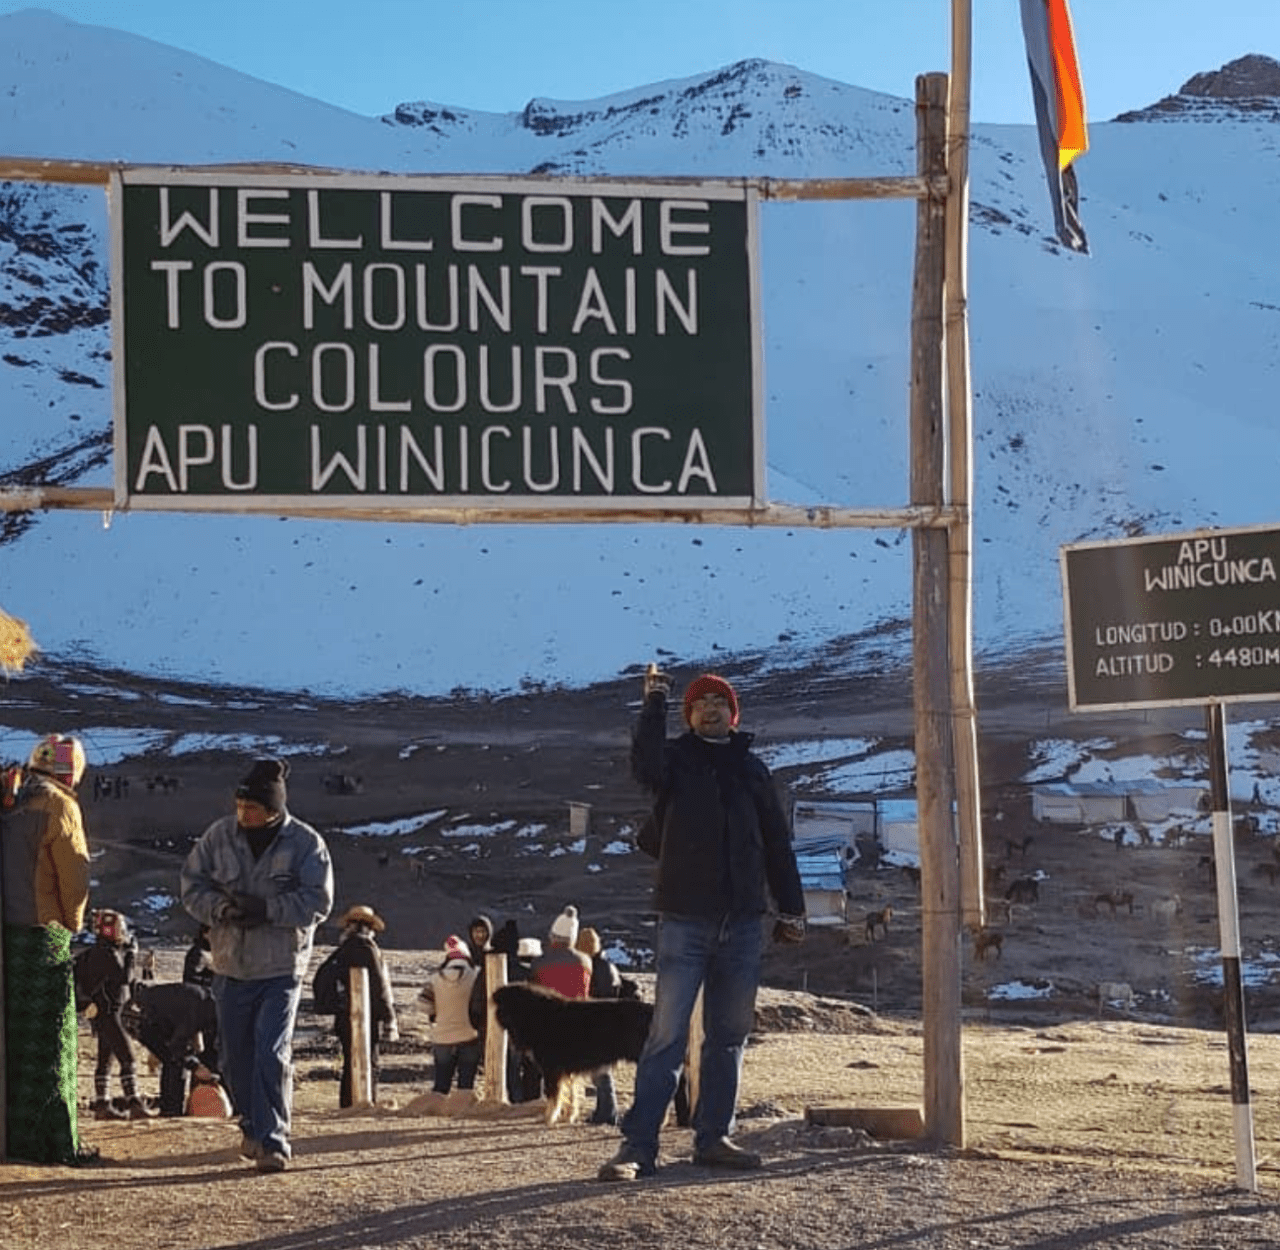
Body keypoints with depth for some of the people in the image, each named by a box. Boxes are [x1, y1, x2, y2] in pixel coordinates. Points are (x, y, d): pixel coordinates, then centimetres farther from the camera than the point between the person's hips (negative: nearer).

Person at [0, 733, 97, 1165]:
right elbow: (74, 874, -11)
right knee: (51, 1040, -2)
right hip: (43, 932, -6)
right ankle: (56, 1141, -1)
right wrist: (72, 923, 6)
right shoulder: (59, 807, -8)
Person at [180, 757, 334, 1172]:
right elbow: (192, 885, 4)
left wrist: (266, 909, -22)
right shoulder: (219, 835, 1)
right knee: (235, 1055, 11)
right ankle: (252, 1126, 32)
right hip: (230, 966, 4)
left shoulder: (305, 842, -8)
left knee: (272, 1052, -13)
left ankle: (273, 1141, -8)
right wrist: (222, 909, -15)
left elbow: (318, 901, -11)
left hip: (282, 968, -4)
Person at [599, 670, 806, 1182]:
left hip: (743, 920, 4)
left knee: (729, 1034, 7)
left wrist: (791, 908, 12)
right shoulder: (676, 757, 5)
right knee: (667, 1033, -10)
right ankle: (638, 1144, -11)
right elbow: (645, 768, -20)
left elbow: (777, 843, 16)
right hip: (685, 918, -4)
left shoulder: (751, 768, 15)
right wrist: (653, 705, -17)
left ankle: (713, 1136, 15)